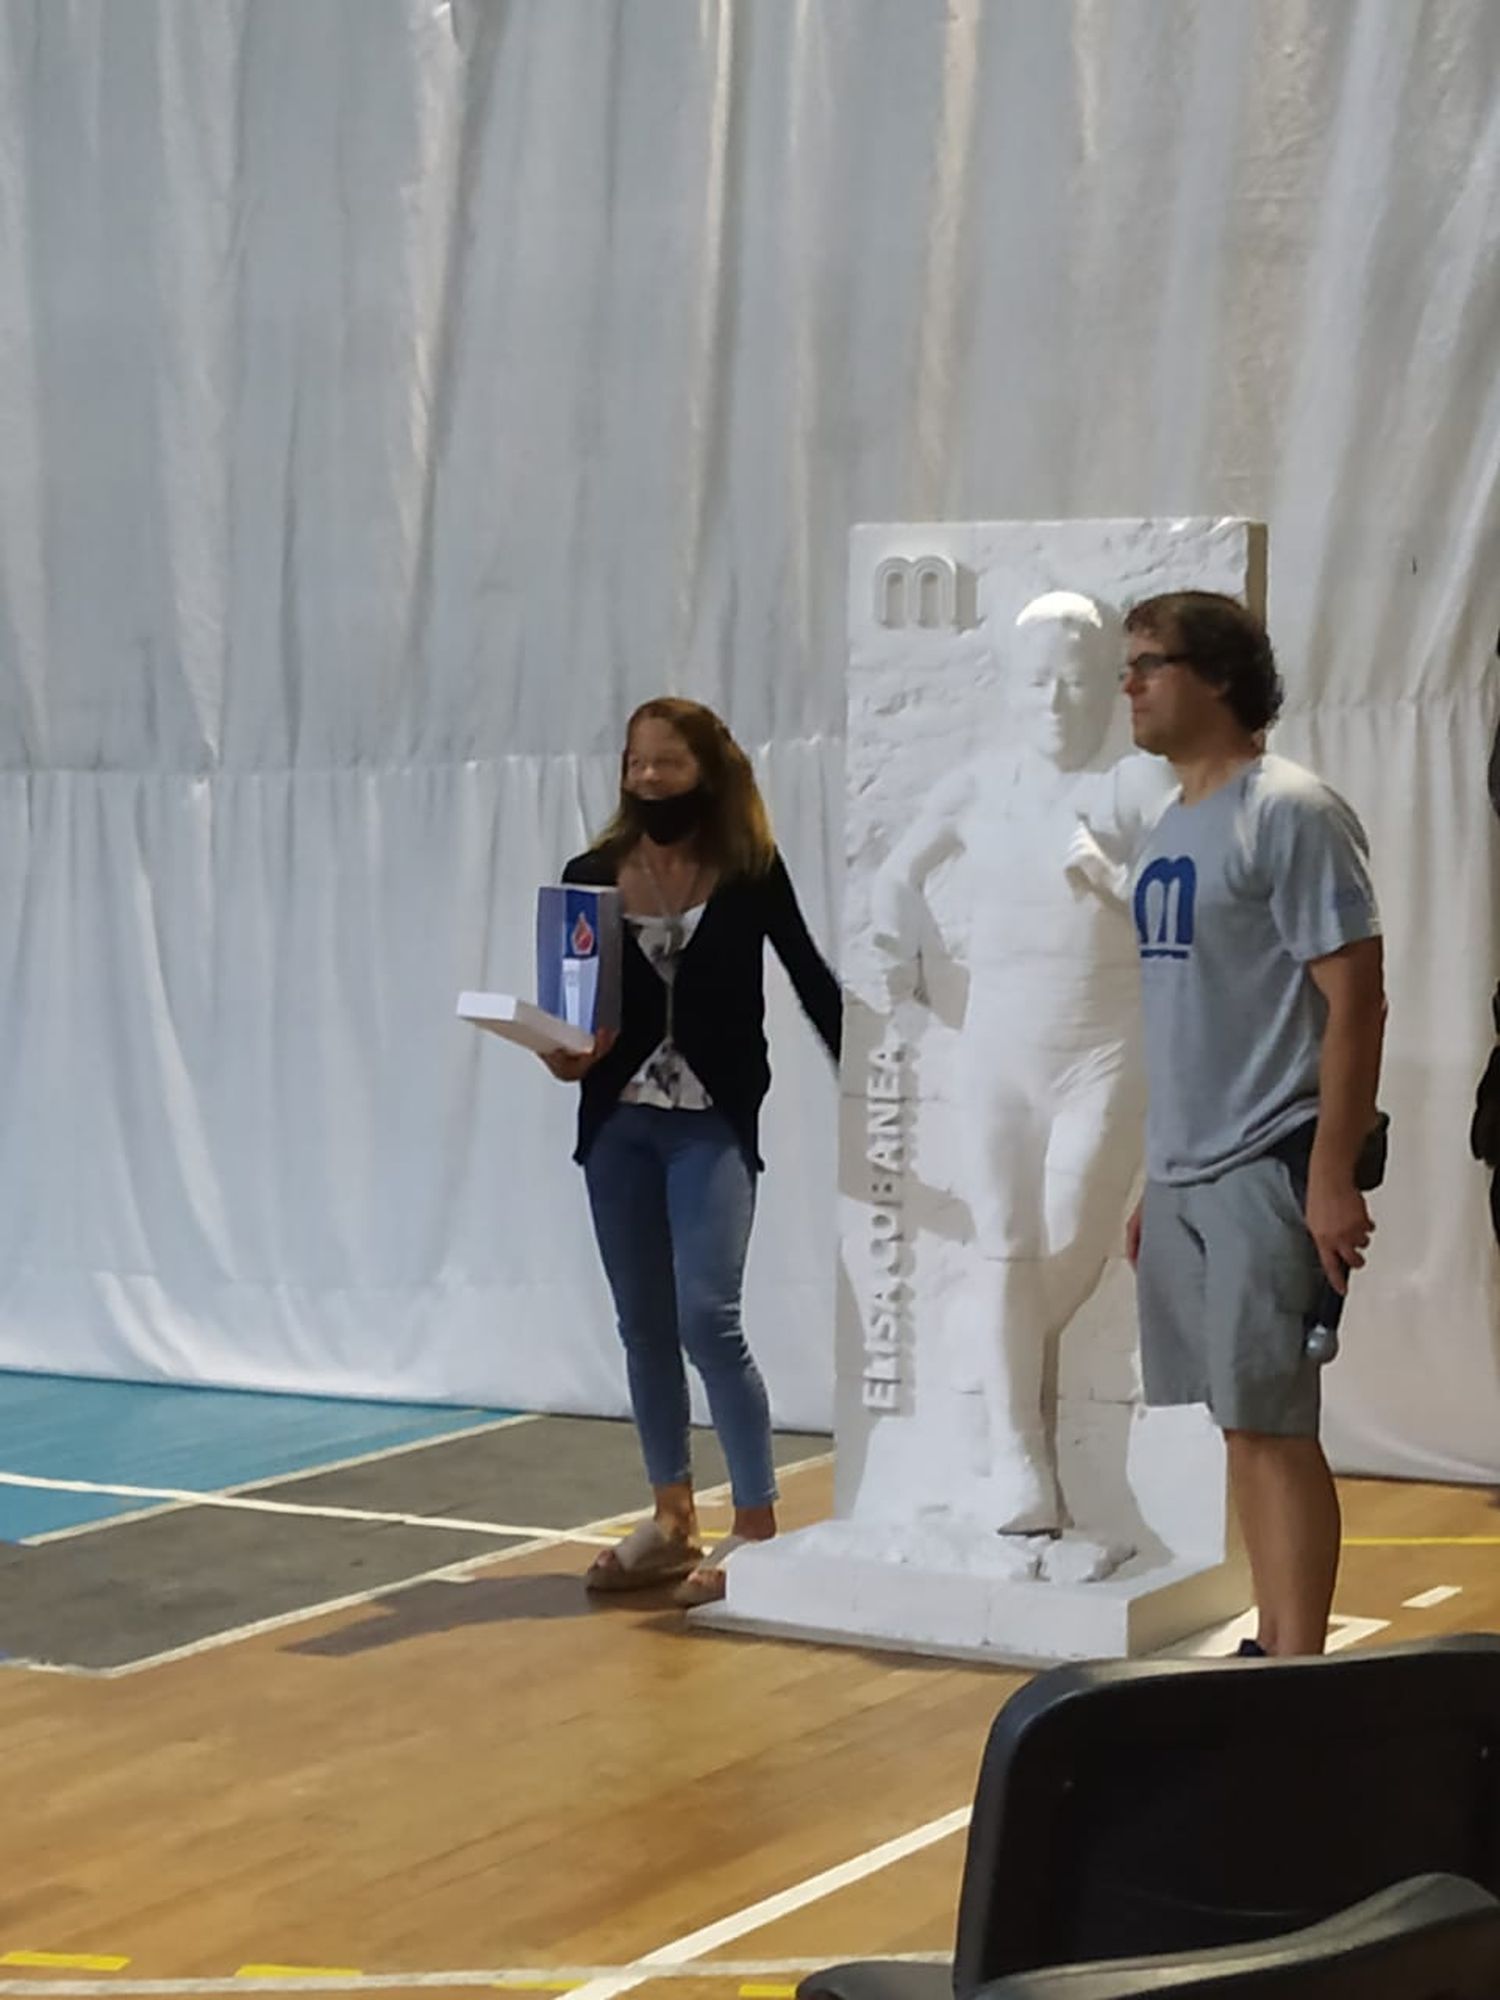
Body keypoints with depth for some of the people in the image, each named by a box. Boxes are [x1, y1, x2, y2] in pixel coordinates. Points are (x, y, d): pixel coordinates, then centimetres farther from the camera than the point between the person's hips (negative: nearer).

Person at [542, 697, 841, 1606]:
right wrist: (566, 1055, -19)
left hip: (714, 1126, -4)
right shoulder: (593, 877, 0)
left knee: (707, 1318, -14)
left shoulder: (750, 874, -5)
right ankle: (673, 1521, 21)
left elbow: (813, 981, 2)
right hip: (618, 1124, 4)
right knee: (644, 1326, 10)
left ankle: (757, 1528, -5)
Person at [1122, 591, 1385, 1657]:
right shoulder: (1171, 829, 14)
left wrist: (1333, 1176, -20)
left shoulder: (1290, 813, -11)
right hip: (1186, 1177, 8)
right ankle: (1271, 1646, 19)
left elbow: (1356, 1000, -15)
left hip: (1269, 1170, -8)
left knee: (1272, 1423, -7)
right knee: (1242, 1421, 12)